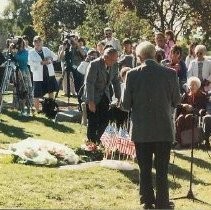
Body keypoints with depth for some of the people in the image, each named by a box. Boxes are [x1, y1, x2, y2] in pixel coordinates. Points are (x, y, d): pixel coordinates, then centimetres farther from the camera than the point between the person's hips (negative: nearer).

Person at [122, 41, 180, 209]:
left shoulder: (133, 74, -9)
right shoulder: (170, 73, -7)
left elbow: (126, 104, -4)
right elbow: (176, 101, 3)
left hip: (141, 130, 0)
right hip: (164, 129, 0)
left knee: (145, 168, 12)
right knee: (162, 169, 9)